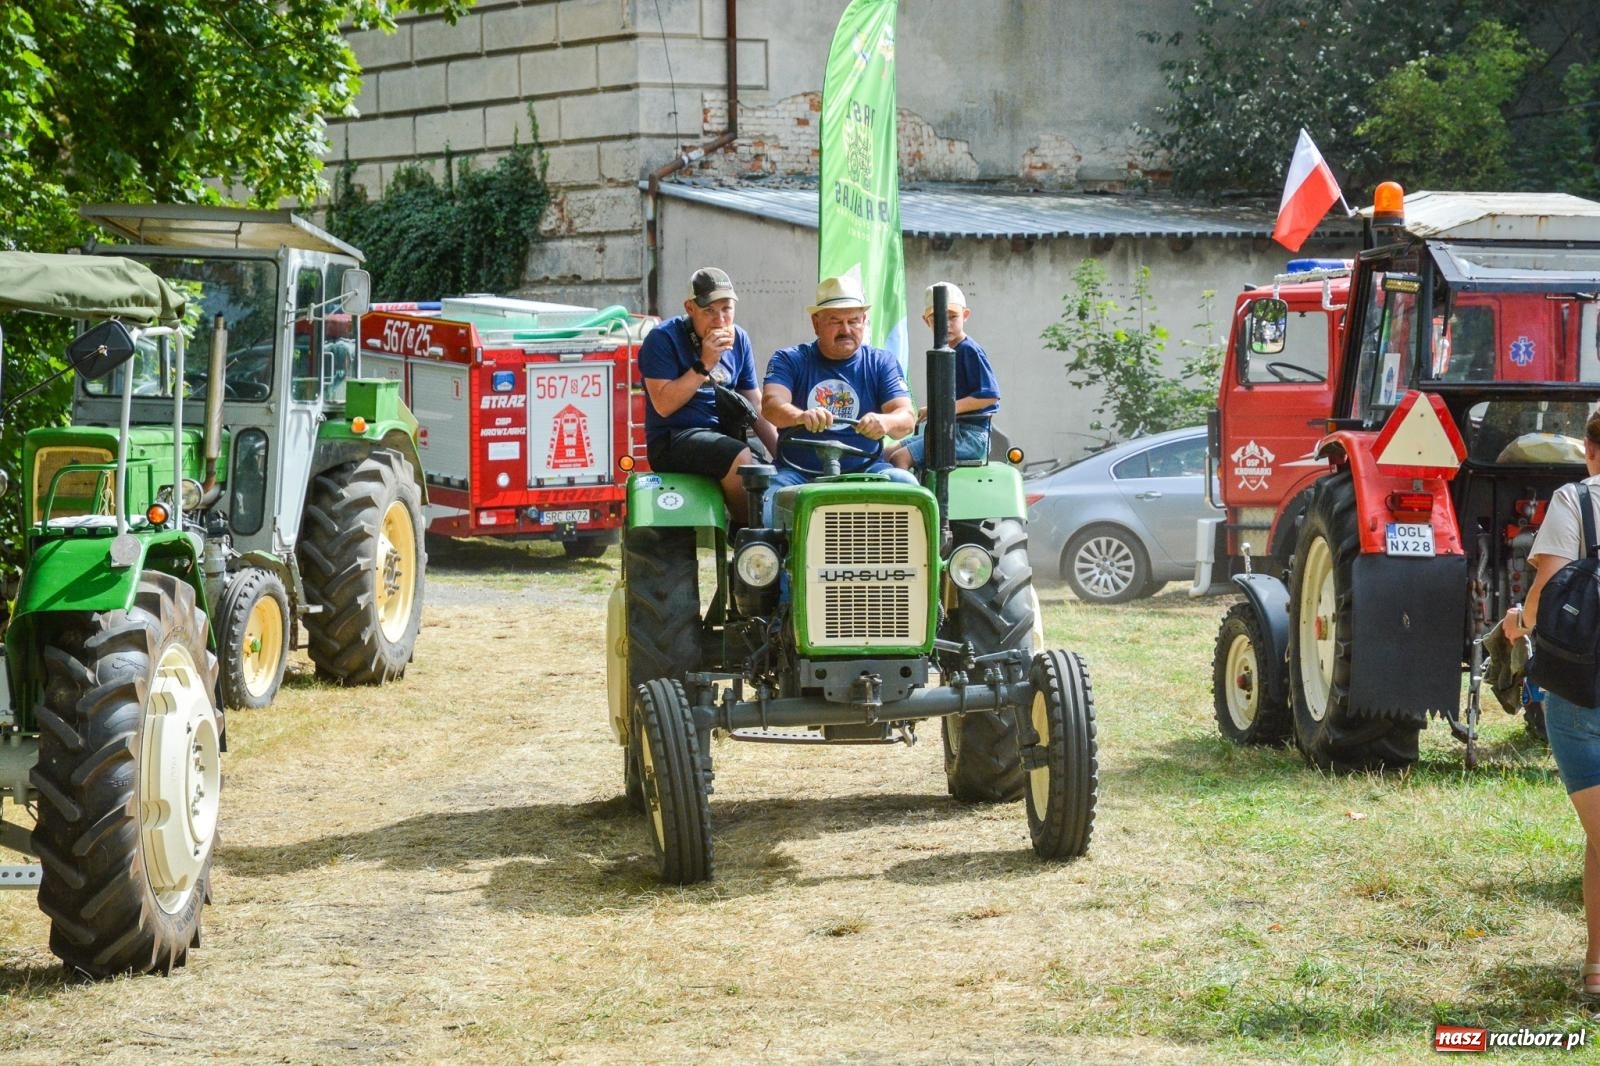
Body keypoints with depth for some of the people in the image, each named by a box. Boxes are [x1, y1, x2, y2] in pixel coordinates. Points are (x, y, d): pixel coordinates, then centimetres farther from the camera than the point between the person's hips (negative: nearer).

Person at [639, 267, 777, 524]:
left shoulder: (738, 340, 12)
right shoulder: (663, 339, -6)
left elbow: (754, 404, 16)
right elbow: (663, 405, -16)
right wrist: (704, 365, -19)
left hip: (724, 435, 6)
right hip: (672, 440, -6)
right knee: (742, 459, -31)